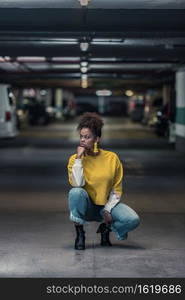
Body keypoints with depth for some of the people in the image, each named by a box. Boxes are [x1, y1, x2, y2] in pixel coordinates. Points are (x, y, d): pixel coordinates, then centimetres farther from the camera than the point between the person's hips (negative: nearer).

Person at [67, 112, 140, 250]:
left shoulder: (112, 158, -5)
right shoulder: (75, 159, -6)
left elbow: (116, 189, -1)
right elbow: (77, 184, -23)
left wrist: (108, 210, -11)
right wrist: (78, 158, -21)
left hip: (107, 205, 1)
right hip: (86, 207, -1)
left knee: (133, 220, -24)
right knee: (75, 192, -35)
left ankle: (106, 228, 9)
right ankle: (80, 234, -12)